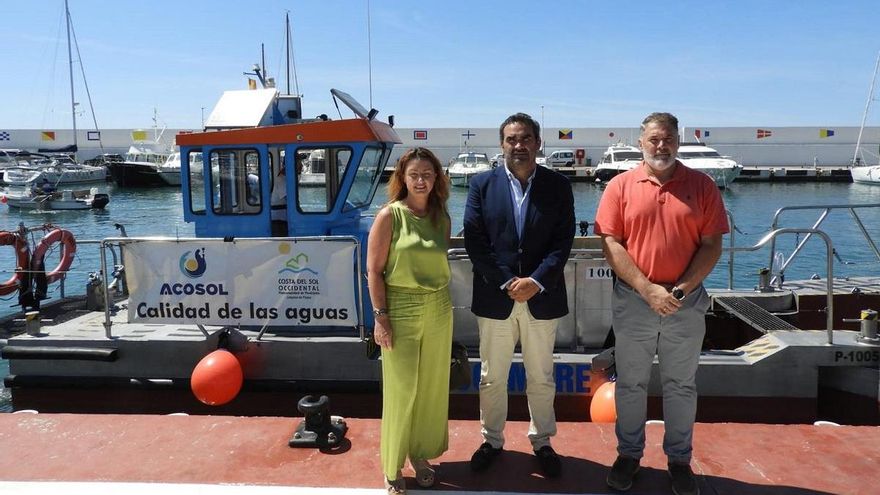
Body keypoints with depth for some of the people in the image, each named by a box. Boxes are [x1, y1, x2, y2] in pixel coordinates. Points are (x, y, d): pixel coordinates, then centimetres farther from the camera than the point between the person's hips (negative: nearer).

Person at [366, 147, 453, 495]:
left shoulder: (442, 218, 6)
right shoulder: (390, 215, -7)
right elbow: (374, 270, -9)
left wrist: (440, 301, 10)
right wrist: (380, 316, -13)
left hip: (439, 311, 5)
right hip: (401, 311, -5)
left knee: (431, 387, 13)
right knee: (401, 389, 3)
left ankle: (420, 453, 33)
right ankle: (392, 465, 21)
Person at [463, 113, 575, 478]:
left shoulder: (558, 185, 1)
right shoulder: (482, 184, 0)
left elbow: (563, 241, -4)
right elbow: (474, 240, -6)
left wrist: (536, 281, -16)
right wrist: (507, 283, -14)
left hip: (542, 297, 1)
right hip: (495, 297, 0)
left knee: (541, 378, 14)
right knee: (491, 377, 12)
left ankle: (542, 441, 33)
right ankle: (492, 439, 31)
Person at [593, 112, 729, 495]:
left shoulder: (702, 185, 1)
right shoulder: (621, 186, -2)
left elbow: (712, 244, -1)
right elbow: (610, 244, -7)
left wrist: (682, 289, -13)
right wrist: (648, 289, -15)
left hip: (687, 302, 1)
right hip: (633, 301, 0)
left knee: (681, 385, 13)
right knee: (630, 383, 11)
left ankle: (679, 459, 30)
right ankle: (629, 453, 29)